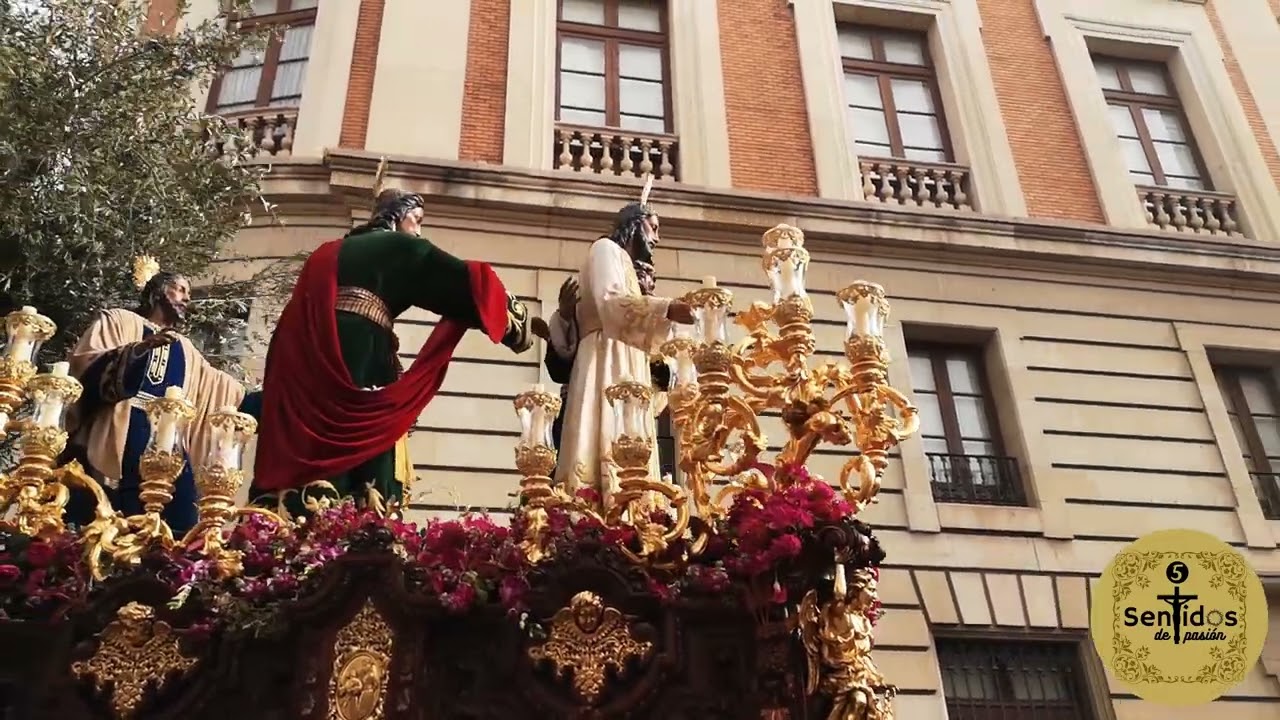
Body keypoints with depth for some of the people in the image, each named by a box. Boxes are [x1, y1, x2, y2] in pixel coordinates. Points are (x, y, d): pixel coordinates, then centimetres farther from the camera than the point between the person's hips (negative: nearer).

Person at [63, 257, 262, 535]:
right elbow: (82, 366, -4)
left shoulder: (185, 350, 28)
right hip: (112, 452, -5)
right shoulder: (118, 320, 12)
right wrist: (138, 349, -17)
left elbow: (227, 394, 29)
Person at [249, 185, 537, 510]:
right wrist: (516, 324, 13)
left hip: (311, 359, 7)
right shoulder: (399, 247, 9)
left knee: (312, 455, 1)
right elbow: (465, 279, 5)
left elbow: (301, 314, 27)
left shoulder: (328, 253, 29)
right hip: (360, 363, -6)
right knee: (361, 456, -8)